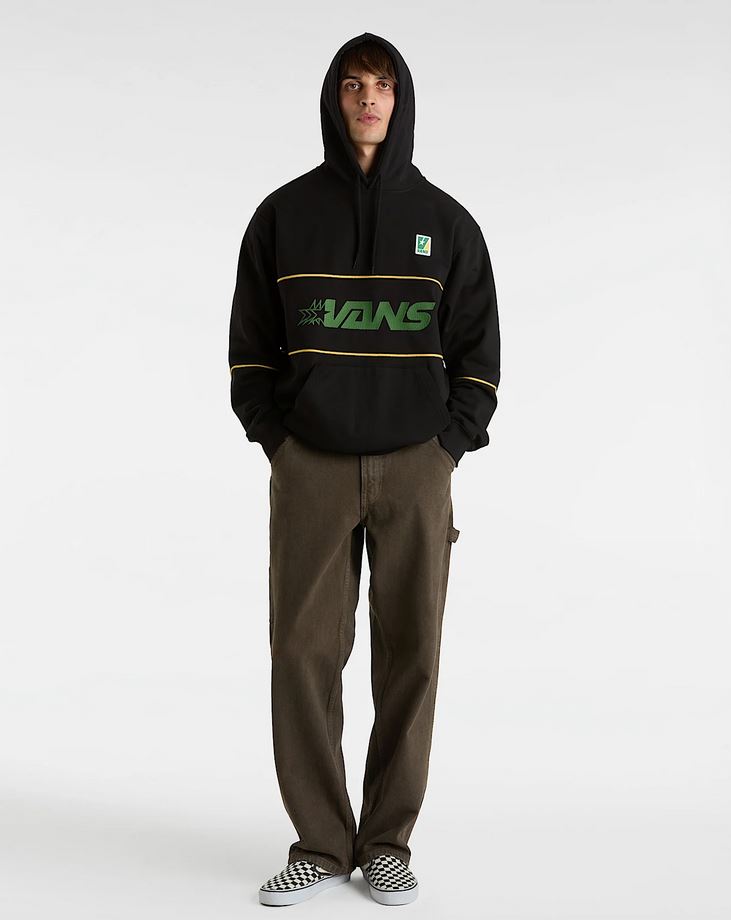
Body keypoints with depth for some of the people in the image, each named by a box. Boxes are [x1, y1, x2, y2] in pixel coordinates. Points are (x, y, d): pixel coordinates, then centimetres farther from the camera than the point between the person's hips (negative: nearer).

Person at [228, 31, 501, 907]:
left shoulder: (445, 221, 7)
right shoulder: (283, 214, 6)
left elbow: (478, 348, 8)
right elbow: (250, 344, 9)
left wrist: (451, 443, -2)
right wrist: (272, 440, -1)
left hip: (416, 469, 0)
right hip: (309, 469, 0)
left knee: (410, 653, 2)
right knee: (304, 651, -2)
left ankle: (388, 840, 16)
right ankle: (319, 843, 11)